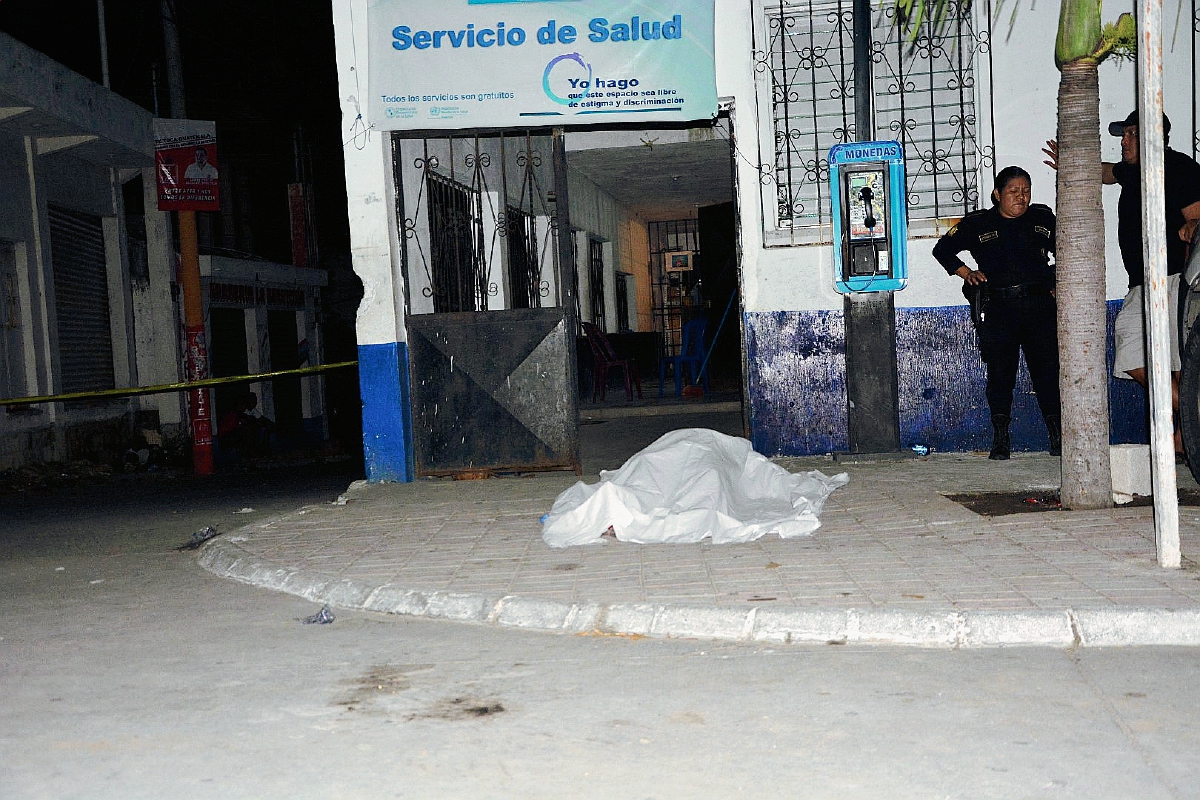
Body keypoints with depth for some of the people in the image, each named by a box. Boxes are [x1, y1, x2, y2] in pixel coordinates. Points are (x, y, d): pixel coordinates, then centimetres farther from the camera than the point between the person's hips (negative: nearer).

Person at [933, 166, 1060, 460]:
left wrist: (1058, 286, 13)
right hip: (997, 308, -1)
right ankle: (1000, 441, 5)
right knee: (1000, 373, -3)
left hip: (1039, 304, 2)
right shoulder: (978, 223, 7)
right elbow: (942, 250, 16)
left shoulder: (1042, 218, 14)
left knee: (1048, 369, -3)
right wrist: (967, 273, 3)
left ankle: (1058, 438, 3)